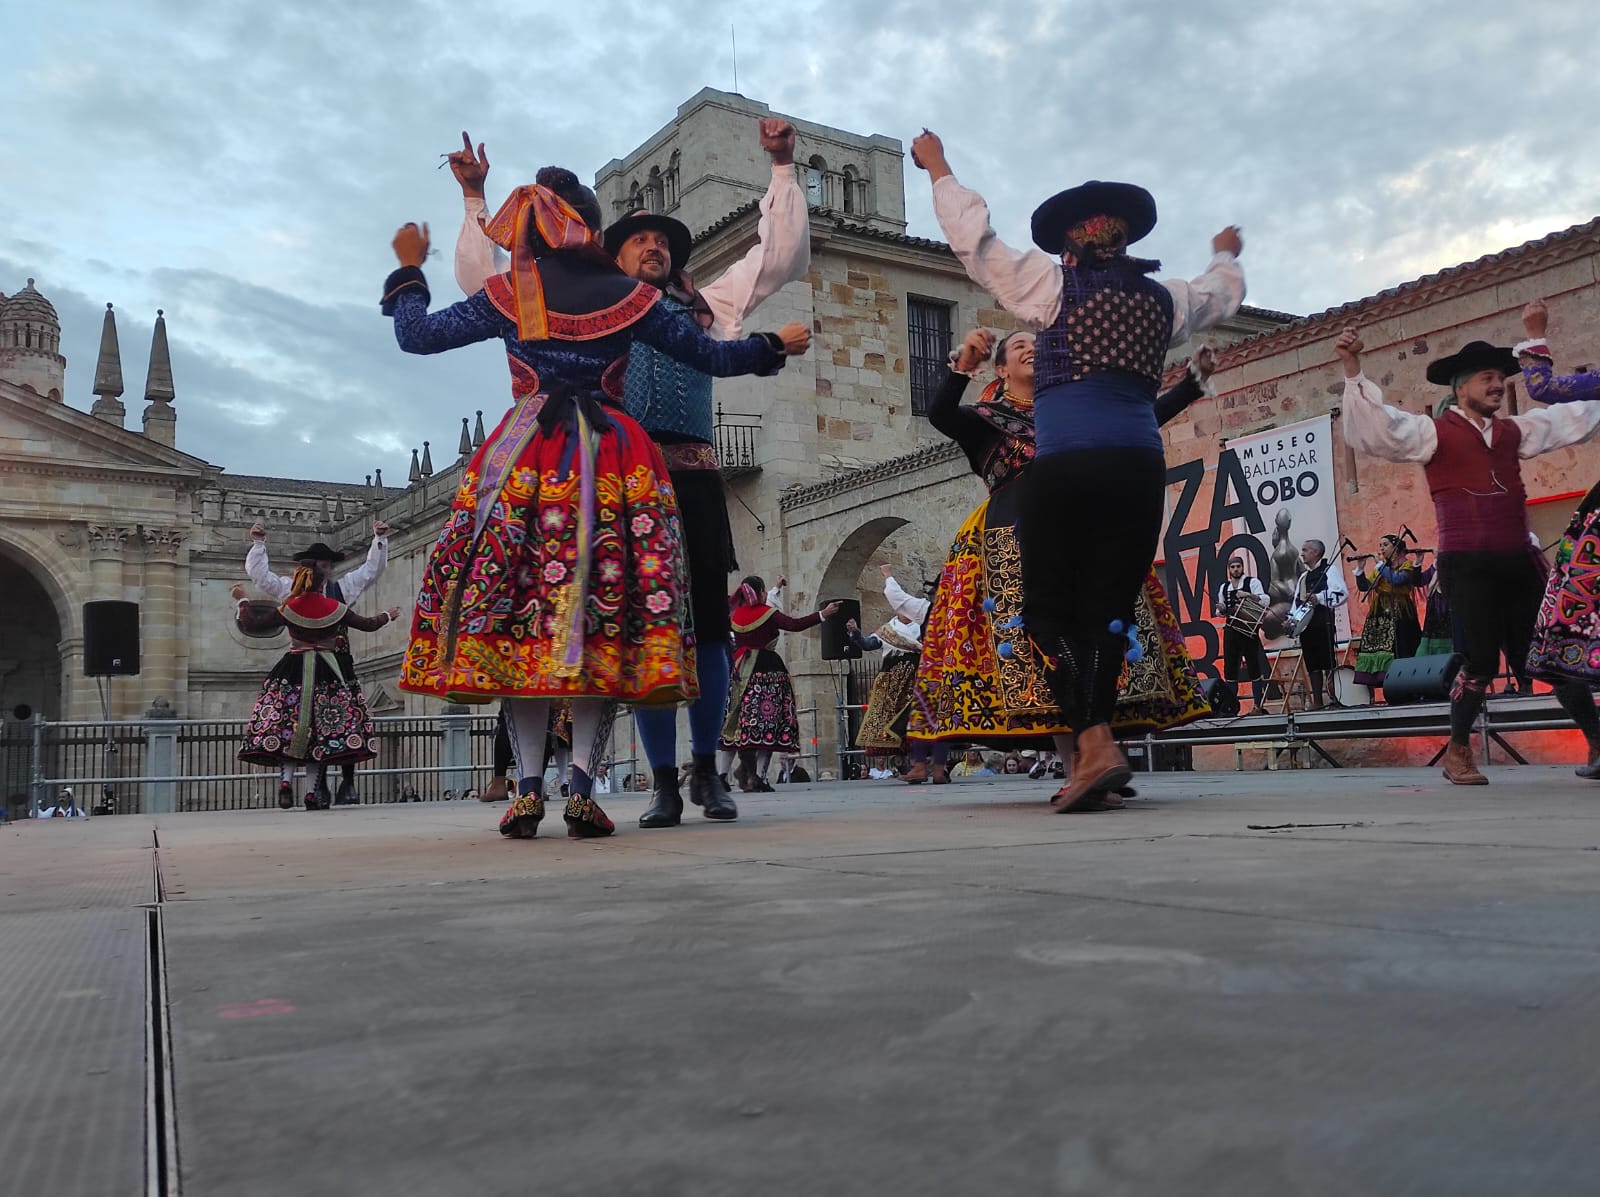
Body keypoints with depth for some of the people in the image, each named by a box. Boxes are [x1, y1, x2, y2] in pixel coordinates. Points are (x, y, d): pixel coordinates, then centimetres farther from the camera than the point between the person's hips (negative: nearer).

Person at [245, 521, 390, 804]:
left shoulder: (342, 587, 15)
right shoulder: (291, 589, 10)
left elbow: (372, 569, 19)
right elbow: (258, 573, 11)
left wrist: (380, 539, 14)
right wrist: (258, 544, 6)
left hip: (339, 661, 2)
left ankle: (348, 782, 4)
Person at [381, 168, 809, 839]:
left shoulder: (506, 295, 6)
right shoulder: (631, 298, 8)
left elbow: (417, 335, 11)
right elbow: (711, 357, 14)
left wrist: (409, 269, 29)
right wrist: (775, 346, 31)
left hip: (524, 460, 0)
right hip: (614, 460, 0)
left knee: (520, 609, 3)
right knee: (607, 611, 1)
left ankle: (529, 786, -4)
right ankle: (582, 784, -7)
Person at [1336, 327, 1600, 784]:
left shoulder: (1513, 430, 19)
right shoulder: (1434, 432, 1)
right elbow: (1377, 425, -13)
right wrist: (1353, 368, -23)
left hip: (1519, 562, 6)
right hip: (1468, 565, -5)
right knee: (1481, 660, -8)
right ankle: (1458, 753, 9)